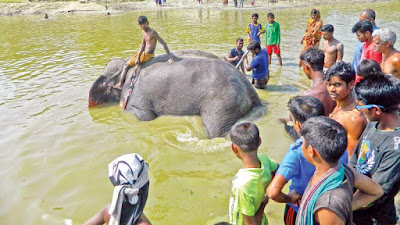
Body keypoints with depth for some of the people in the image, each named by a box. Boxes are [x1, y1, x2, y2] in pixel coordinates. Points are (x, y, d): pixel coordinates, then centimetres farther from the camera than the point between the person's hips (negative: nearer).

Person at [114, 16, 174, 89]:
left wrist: (170, 57, -30)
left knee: (126, 65, 2)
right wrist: (138, 57, -12)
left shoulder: (153, 32, -23)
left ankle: (120, 84, 10)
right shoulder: (143, 31, 2)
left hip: (147, 56, -9)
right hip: (144, 53, 9)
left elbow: (164, 43, -25)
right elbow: (143, 45, -1)